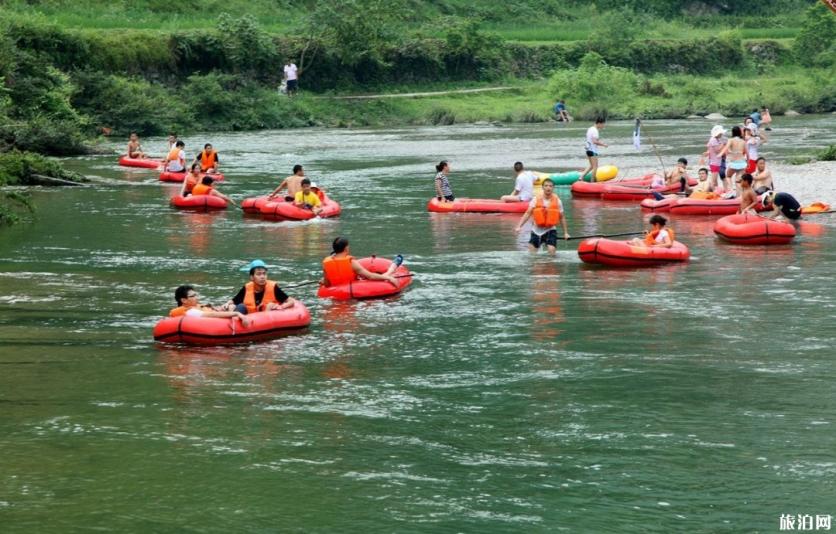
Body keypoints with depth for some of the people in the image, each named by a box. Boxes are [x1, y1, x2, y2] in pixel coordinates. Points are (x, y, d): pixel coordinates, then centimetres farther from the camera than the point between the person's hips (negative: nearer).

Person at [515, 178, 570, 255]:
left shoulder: (557, 201, -2)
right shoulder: (536, 200, -3)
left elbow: (561, 218, 6)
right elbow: (528, 213, -8)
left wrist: (565, 232, 7)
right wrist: (519, 226, -19)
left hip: (550, 230, -1)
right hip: (536, 230, 1)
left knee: (551, 251, -20)